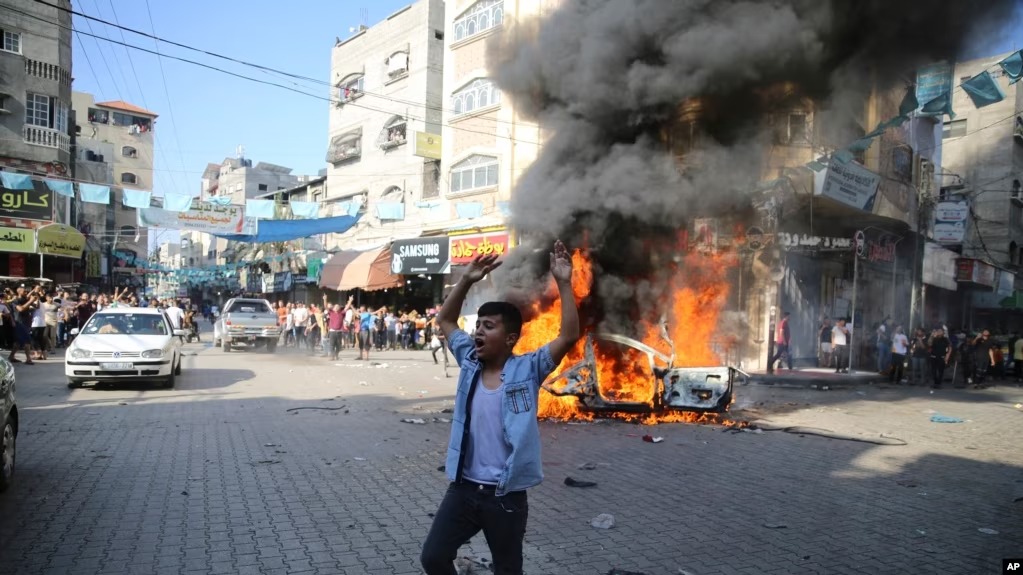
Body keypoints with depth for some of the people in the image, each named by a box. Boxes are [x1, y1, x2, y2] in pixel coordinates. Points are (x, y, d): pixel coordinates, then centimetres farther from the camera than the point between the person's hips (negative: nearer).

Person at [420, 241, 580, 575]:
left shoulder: (527, 370, -9)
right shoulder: (470, 362, 3)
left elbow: (569, 336, -19)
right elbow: (445, 320, 12)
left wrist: (563, 283, -21)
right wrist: (467, 280, 3)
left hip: (507, 495, -3)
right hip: (463, 487, 4)